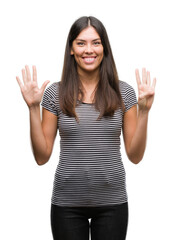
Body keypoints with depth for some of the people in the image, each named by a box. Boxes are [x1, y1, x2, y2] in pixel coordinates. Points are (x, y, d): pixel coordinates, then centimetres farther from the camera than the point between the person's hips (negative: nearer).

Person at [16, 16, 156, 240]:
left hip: (112, 202, 1)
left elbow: (135, 155, 0)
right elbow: (42, 156, -3)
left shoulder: (123, 92, 0)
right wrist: (34, 108, -10)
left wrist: (144, 110, -11)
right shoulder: (54, 93, -2)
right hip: (67, 203, 0)